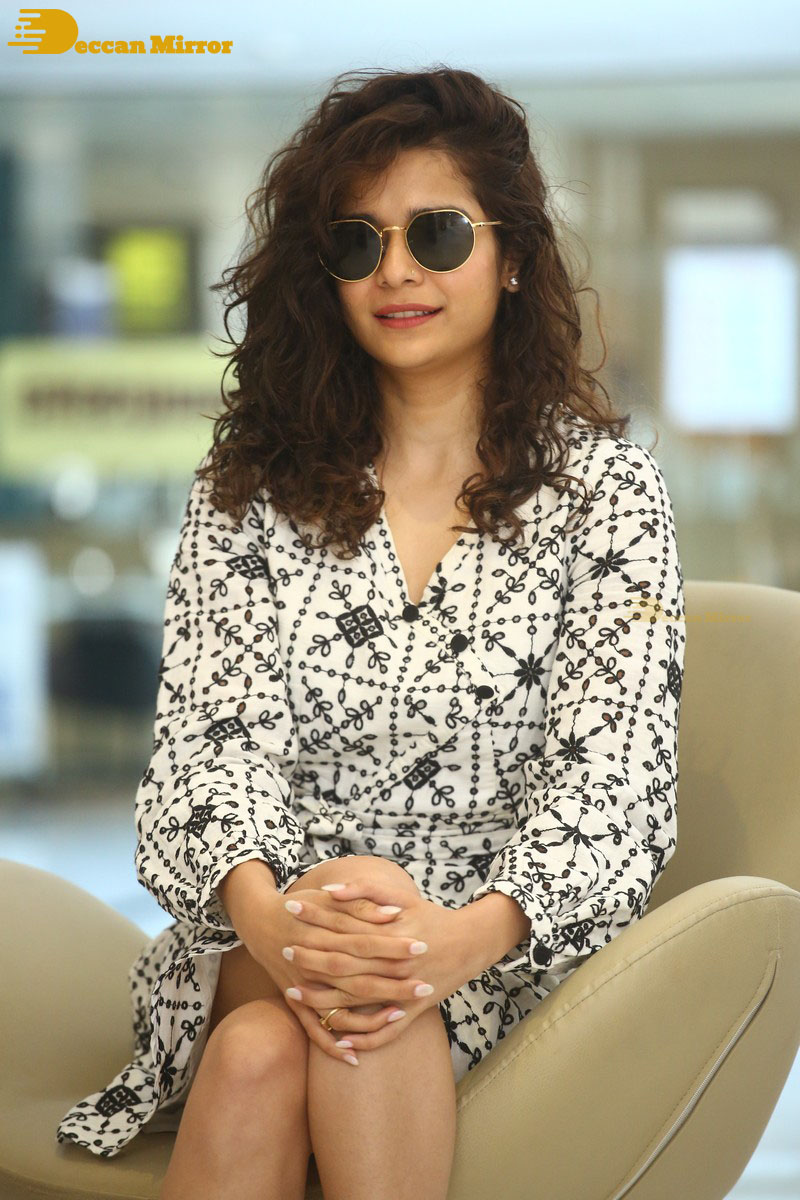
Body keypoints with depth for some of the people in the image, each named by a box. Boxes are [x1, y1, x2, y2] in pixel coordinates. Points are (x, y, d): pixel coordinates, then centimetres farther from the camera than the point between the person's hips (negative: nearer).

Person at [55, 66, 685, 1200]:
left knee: (369, 1011, -36)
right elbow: (209, 736, 0)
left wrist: (465, 936, -27)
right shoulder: (249, 489, 11)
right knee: (260, 1054, -34)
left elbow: (612, 775, -6)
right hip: (259, 935, 2)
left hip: (506, 947, -1)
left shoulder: (606, 487, 4)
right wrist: (260, 911, -24)